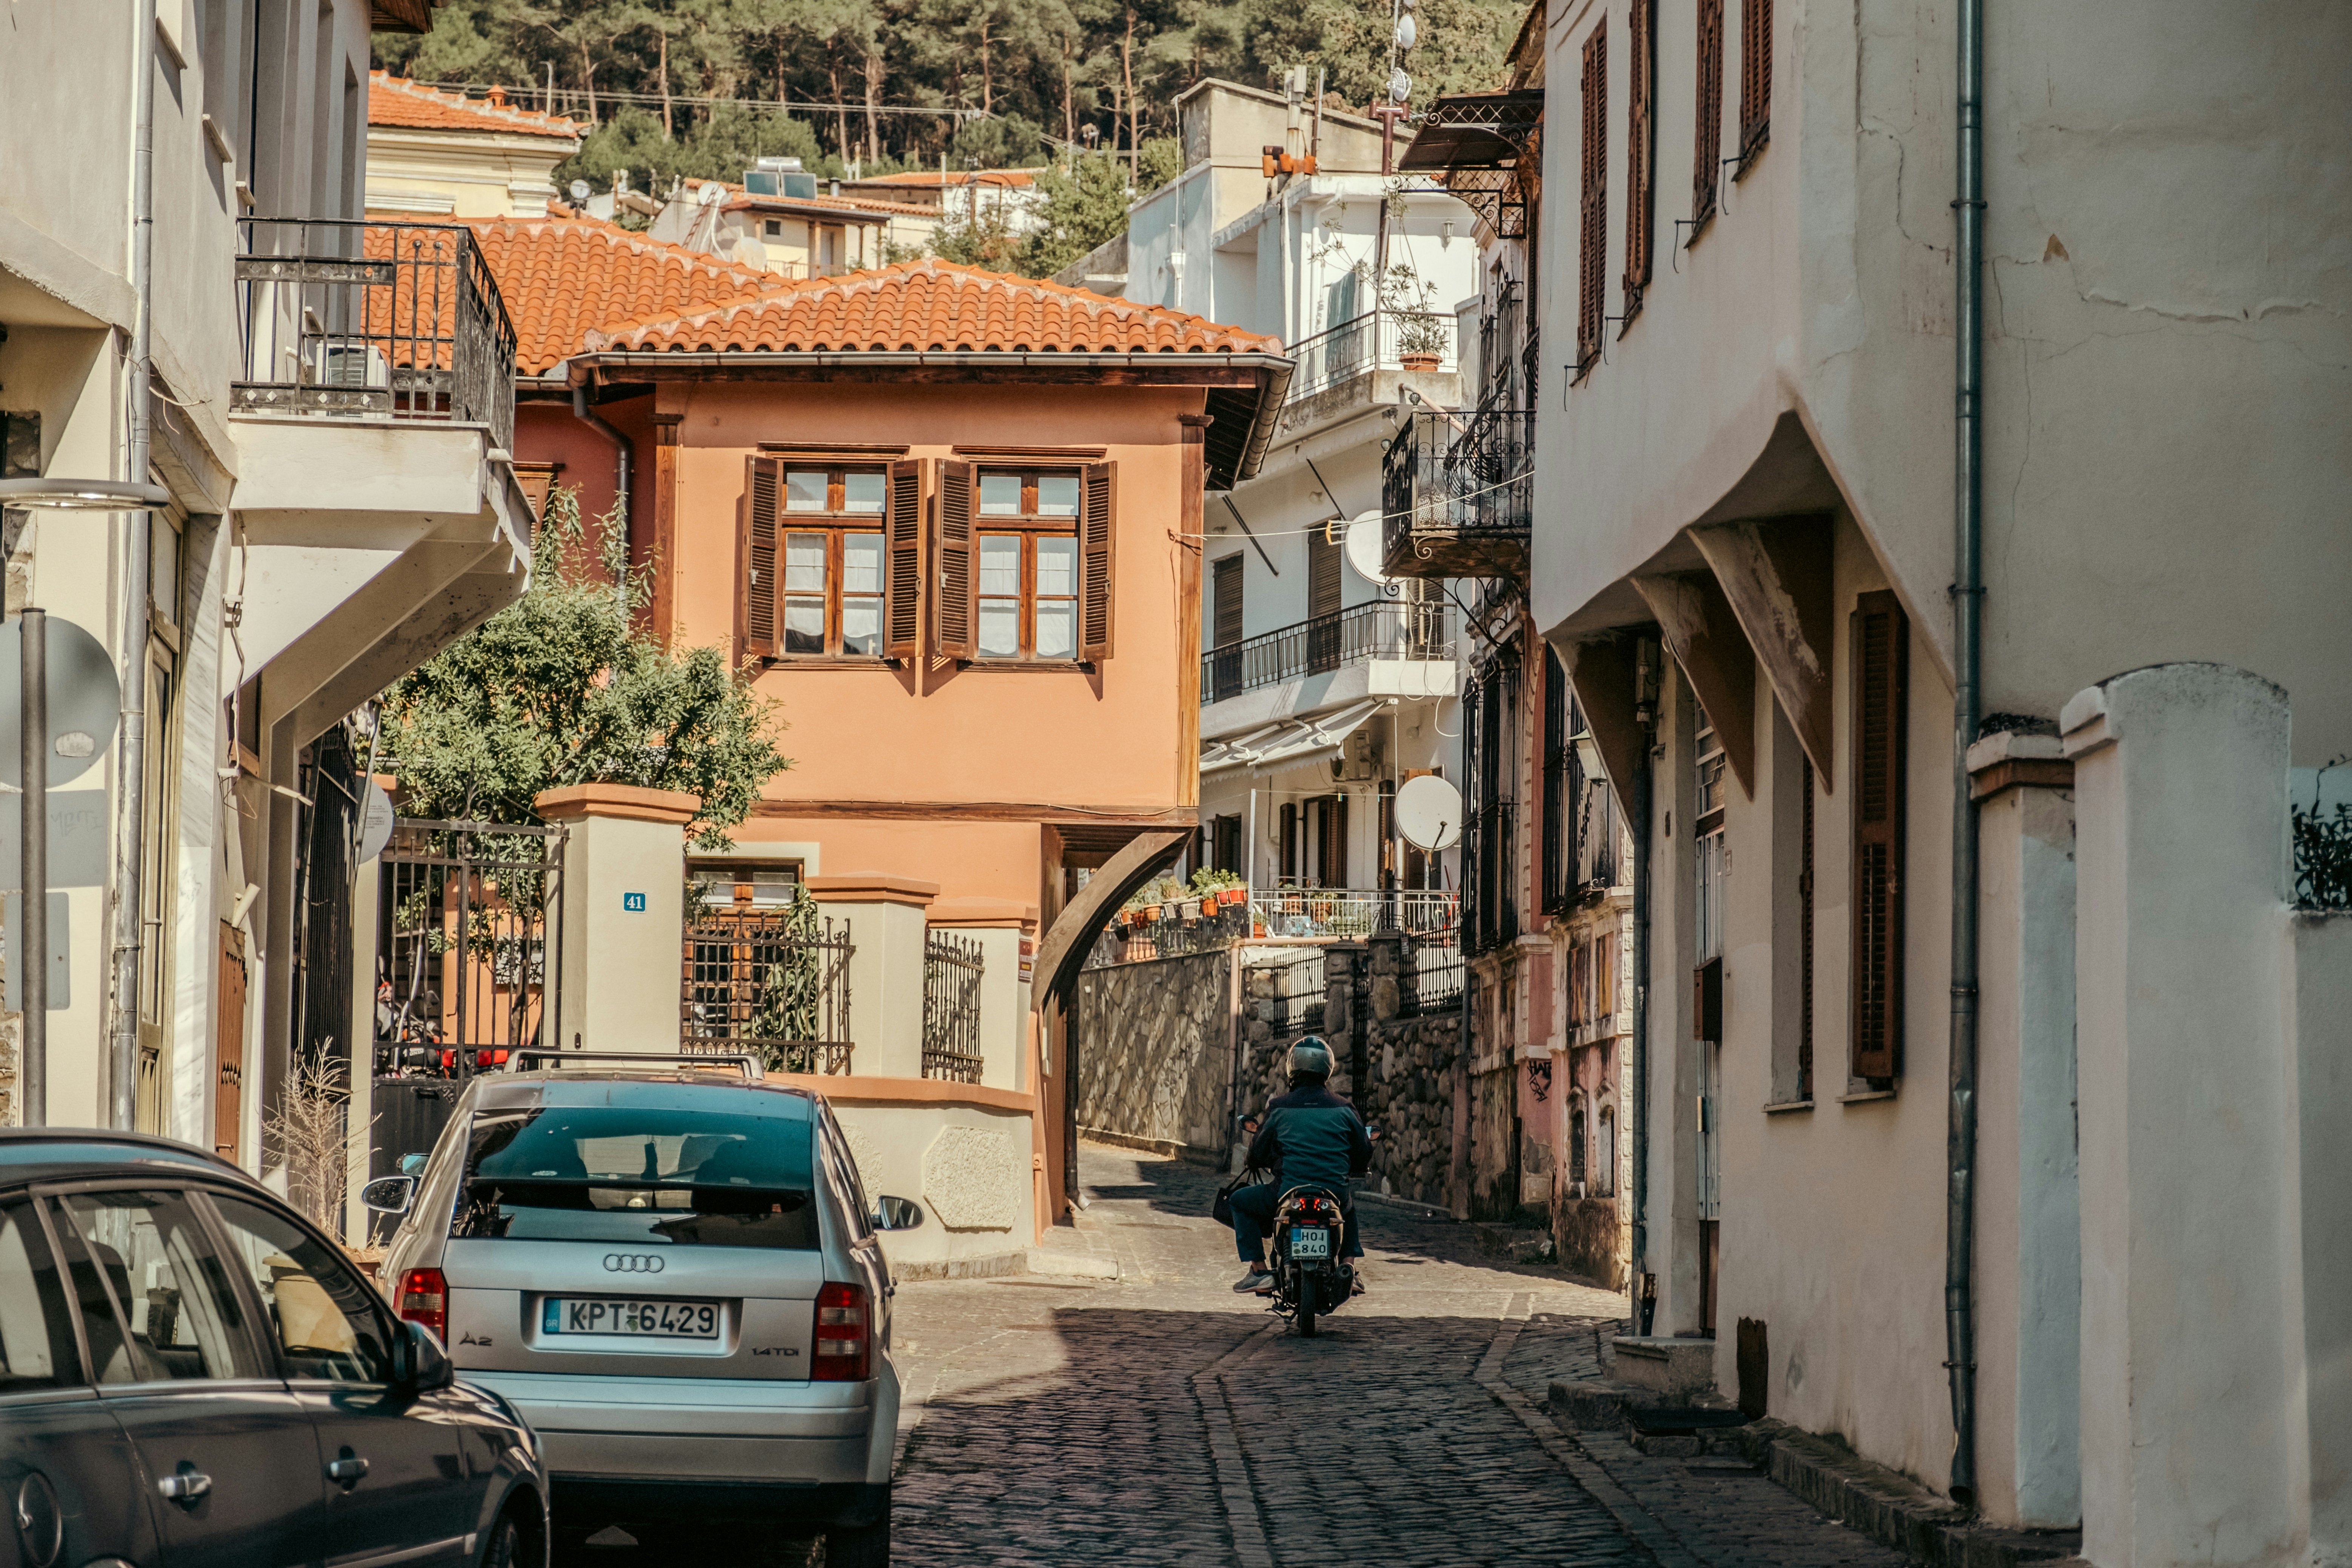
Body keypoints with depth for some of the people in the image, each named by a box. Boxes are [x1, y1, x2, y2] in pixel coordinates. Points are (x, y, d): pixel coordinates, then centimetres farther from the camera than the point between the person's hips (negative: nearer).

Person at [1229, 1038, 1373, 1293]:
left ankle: (1259, 1271, 11)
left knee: (1239, 1202, 22)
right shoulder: (1344, 1110, 3)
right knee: (1349, 1210, 39)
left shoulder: (1279, 1108, -2)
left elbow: (1257, 1156, 6)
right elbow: (1363, 1159, 9)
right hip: (1335, 1194, 3)